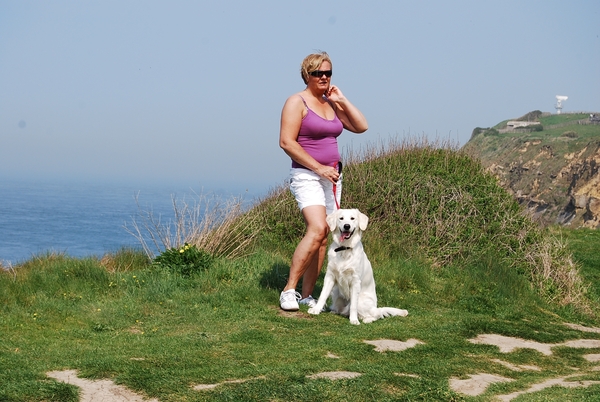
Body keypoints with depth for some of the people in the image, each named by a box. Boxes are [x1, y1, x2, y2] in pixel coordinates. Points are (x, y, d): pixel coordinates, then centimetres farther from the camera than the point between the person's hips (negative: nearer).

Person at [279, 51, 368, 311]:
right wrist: (319, 168, -17)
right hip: (306, 176, -7)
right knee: (317, 229, -24)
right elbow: (286, 142, -14)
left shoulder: (332, 104, 14)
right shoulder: (297, 102, -6)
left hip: (332, 177, 7)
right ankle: (288, 291, -18)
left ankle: (306, 295, 9)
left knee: (322, 236, 3)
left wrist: (341, 100, 4)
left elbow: (361, 126, 10)